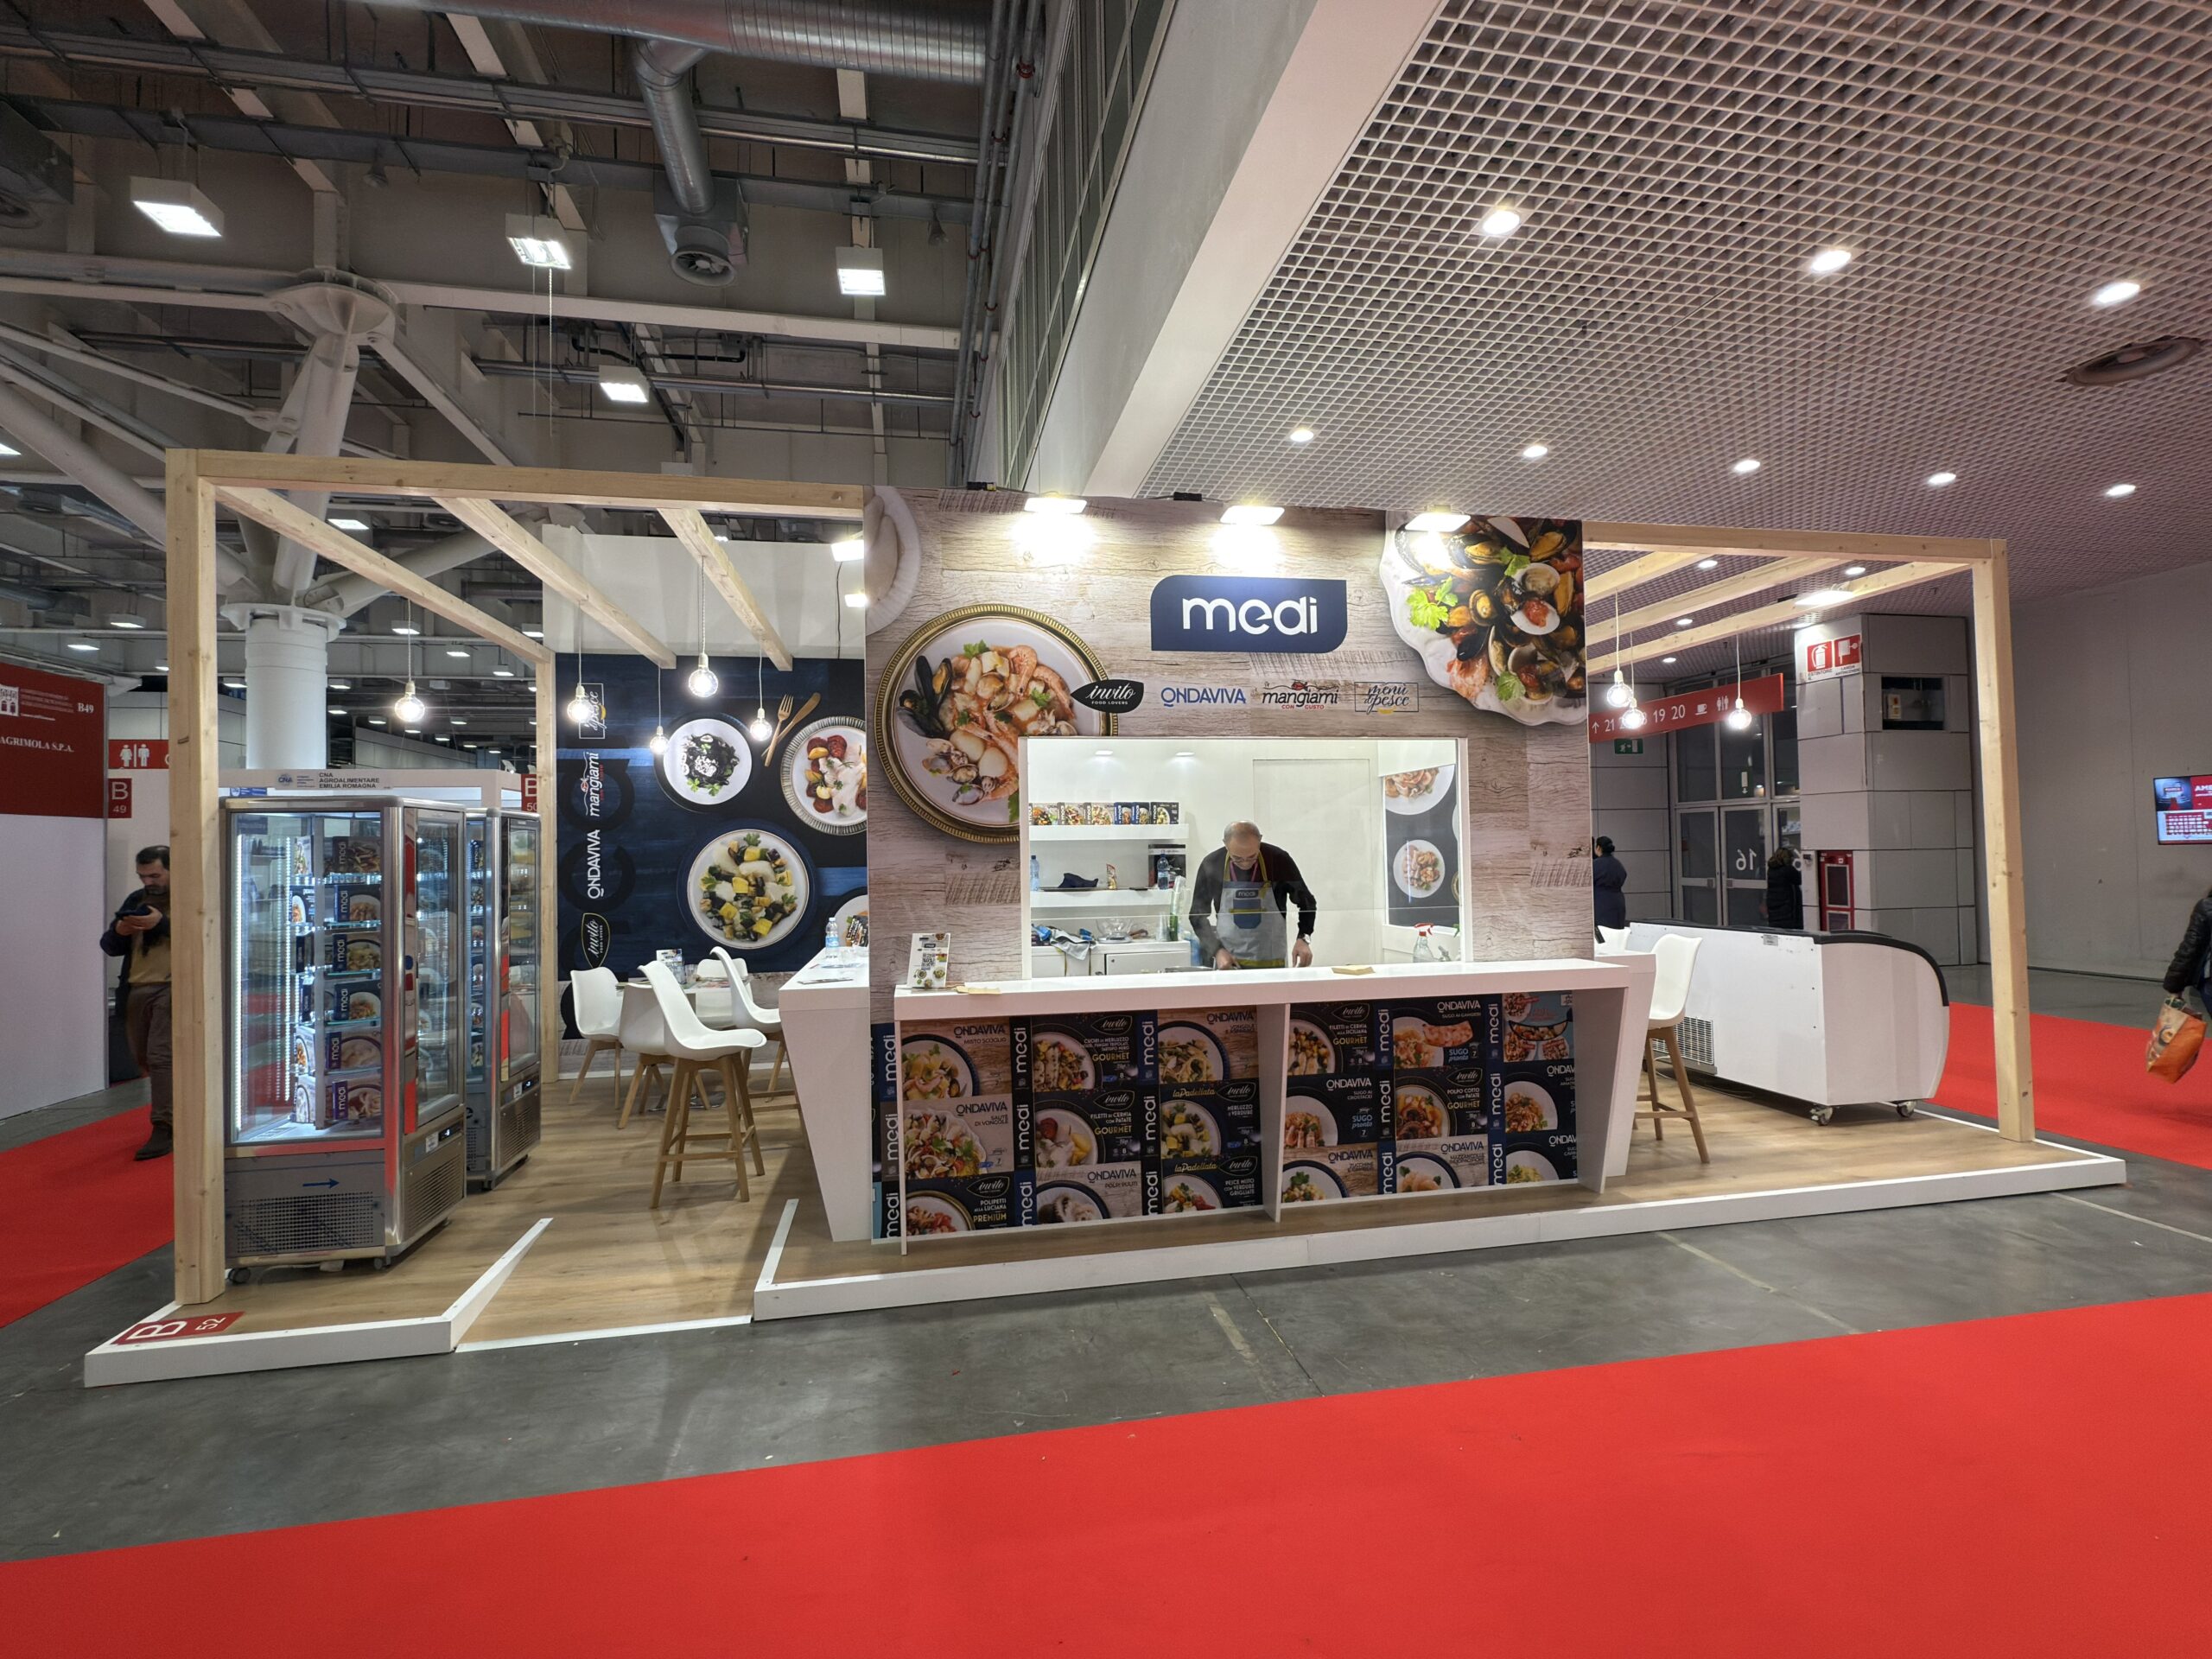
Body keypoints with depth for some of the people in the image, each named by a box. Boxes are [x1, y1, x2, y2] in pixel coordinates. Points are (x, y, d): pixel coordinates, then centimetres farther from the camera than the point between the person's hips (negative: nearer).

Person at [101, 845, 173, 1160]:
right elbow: (109, 946, 14)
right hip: (135, 990, 7)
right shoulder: (135, 900, 13)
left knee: (160, 1056, -10)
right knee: (143, 1058, 14)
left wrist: (163, 923, -23)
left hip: (171, 988, -7)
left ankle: (163, 1129, -7)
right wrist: (119, 931, -7)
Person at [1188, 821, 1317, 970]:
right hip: (1227, 962, 0)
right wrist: (1217, 950, -10)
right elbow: (1198, 914, 1)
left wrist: (1303, 938, -13)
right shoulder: (1211, 864, -9)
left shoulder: (1279, 860, -10)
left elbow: (1307, 902, 2)